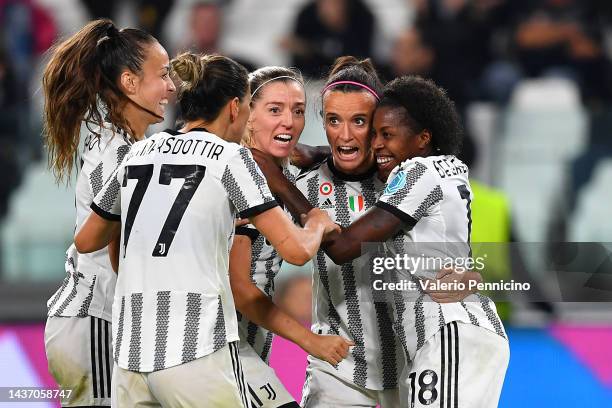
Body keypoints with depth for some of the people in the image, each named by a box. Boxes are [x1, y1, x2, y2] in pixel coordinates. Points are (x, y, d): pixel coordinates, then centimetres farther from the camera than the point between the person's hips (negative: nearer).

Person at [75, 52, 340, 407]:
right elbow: (296, 251, -6)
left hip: (129, 353, 5)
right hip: (198, 351, -5)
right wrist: (318, 225, 15)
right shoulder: (229, 156, -1)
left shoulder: (139, 154, 14)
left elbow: (86, 241, 24)